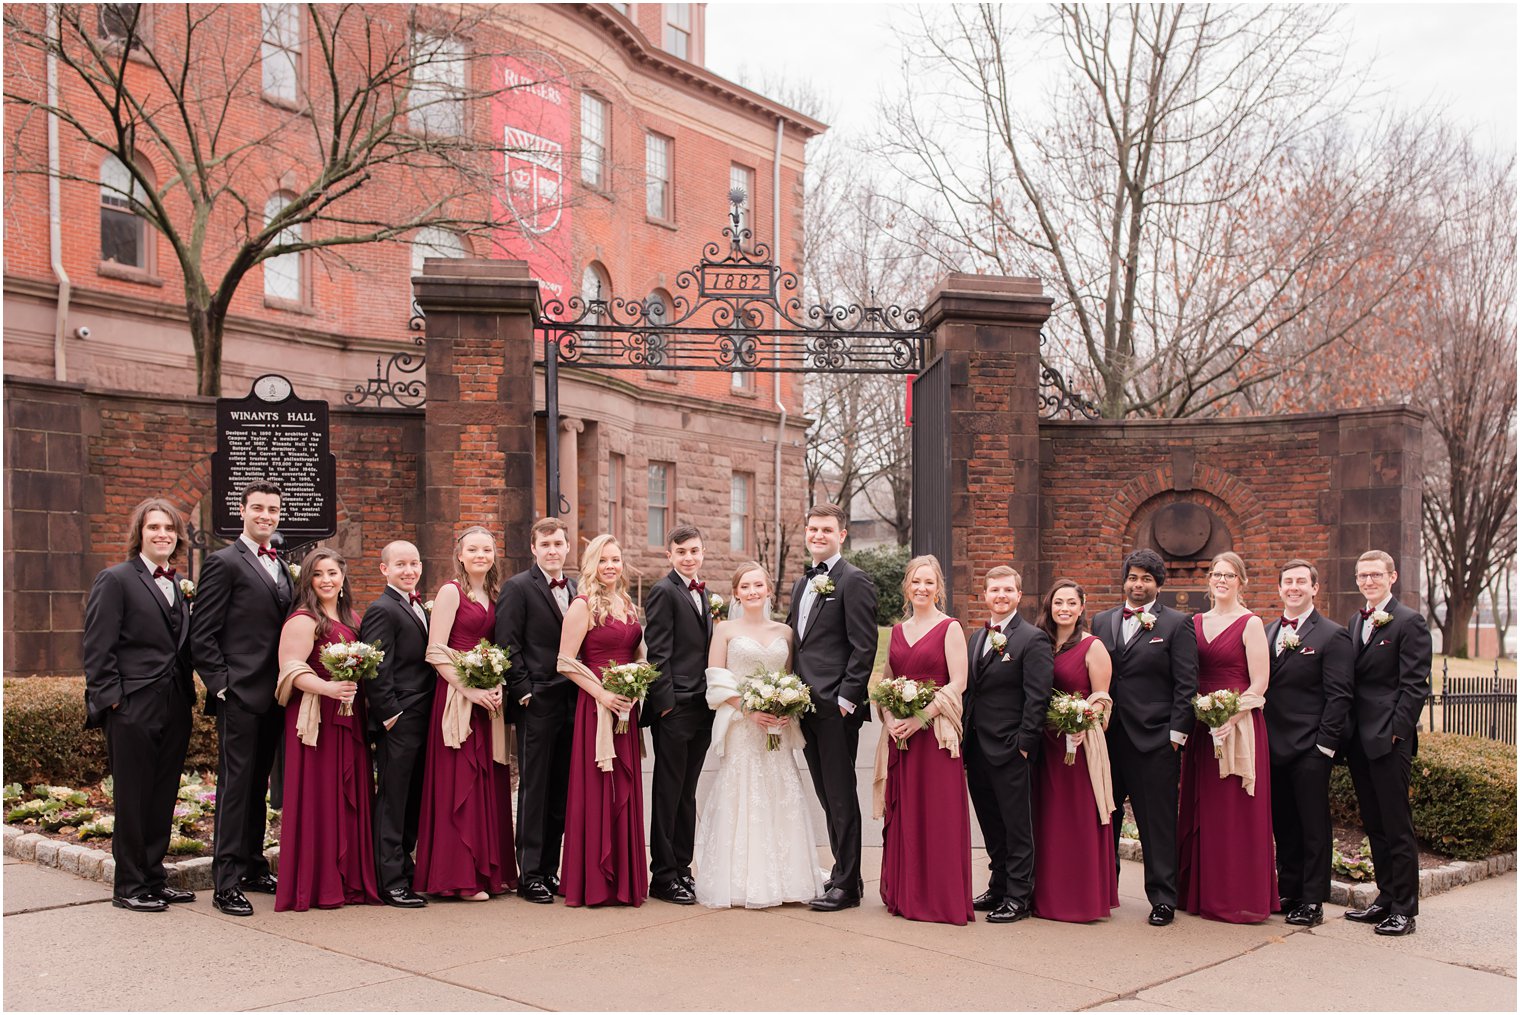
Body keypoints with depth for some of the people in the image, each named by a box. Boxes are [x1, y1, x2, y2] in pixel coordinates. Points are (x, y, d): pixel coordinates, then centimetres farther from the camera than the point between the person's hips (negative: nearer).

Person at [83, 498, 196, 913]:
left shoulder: (180, 584, 14)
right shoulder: (115, 580, -6)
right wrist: (111, 700, -14)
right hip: (133, 708, -6)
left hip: (175, 707, 6)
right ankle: (129, 886, 13)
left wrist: (188, 692, 7)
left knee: (163, 799, 13)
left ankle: (153, 877, 24)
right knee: (132, 798, 3)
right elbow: (98, 649, -10)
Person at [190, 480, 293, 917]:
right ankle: (226, 881, 0)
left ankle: (253, 867, 24)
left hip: (274, 696, 7)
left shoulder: (281, 567, 17)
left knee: (258, 783, 15)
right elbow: (201, 635, -9)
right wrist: (221, 684, -14)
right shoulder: (224, 562, -6)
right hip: (240, 695, -7)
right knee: (235, 784, -4)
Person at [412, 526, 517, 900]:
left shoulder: (491, 596, 15)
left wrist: (498, 687, 0)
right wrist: (469, 689, -17)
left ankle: (490, 870, 16)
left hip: (488, 699, 7)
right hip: (456, 697, -6)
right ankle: (459, 877, 1)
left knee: (489, 783, 8)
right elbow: (436, 652, -12)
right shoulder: (451, 592, -5)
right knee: (459, 783, -4)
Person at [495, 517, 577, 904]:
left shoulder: (577, 589, 14)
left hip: (571, 701, 6)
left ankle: (551, 868, 19)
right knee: (534, 788, -1)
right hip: (538, 702, -6)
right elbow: (507, 645, -9)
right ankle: (530, 875, 6)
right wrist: (524, 691, -13)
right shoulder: (517, 588, -4)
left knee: (561, 789, 10)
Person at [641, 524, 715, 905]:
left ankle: (682, 868, 21)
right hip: (675, 708, -8)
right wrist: (665, 701, -16)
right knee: (668, 792, 0)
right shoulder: (664, 592, -8)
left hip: (701, 706, 8)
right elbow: (658, 652, -13)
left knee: (687, 792, 13)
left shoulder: (702, 592, 16)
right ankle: (663, 875, 7)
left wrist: (712, 697, 12)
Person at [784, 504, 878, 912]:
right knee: (827, 795, 13)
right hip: (807, 705, 8)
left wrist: (846, 699, -17)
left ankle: (846, 884, 6)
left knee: (840, 795, -2)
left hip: (836, 707, -8)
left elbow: (864, 647, -13)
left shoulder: (854, 581, -8)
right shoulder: (803, 583, 18)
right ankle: (845, 872, 23)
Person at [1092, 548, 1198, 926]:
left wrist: (1176, 733, -9)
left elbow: (1186, 684, -3)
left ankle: (1163, 898, 11)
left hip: (1154, 739, -4)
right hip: (1107, 735, 4)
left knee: (1158, 821, 1)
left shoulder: (1176, 625, 0)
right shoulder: (1101, 622, 12)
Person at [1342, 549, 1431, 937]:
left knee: (1397, 826, -2)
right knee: (1374, 825, 13)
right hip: (1358, 740, 7)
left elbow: (1414, 685, -11)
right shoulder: (1354, 622, 15)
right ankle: (1386, 900, 21)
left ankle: (1404, 910, 5)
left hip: (1388, 740, -7)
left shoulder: (1409, 622, -6)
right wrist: (1346, 731, 9)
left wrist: (1396, 731, -16)